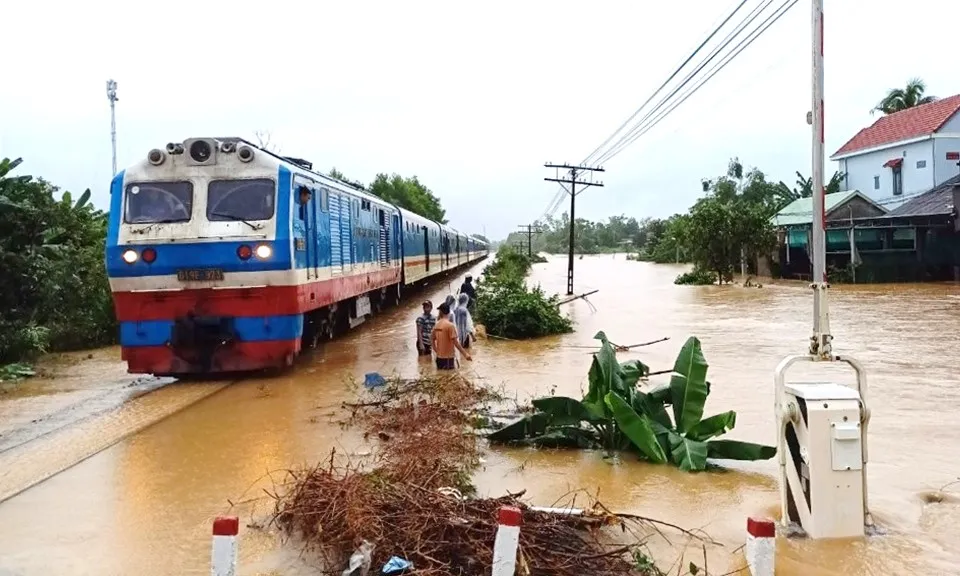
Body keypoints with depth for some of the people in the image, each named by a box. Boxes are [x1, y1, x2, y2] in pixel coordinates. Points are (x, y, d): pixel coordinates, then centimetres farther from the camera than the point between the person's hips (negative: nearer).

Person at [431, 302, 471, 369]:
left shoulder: (437, 325, 5)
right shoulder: (450, 325, -15)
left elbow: (432, 340, 12)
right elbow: (455, 342, -17)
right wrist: (465, 354, -13)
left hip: (439, 357, 7)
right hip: (448, 357, -7)